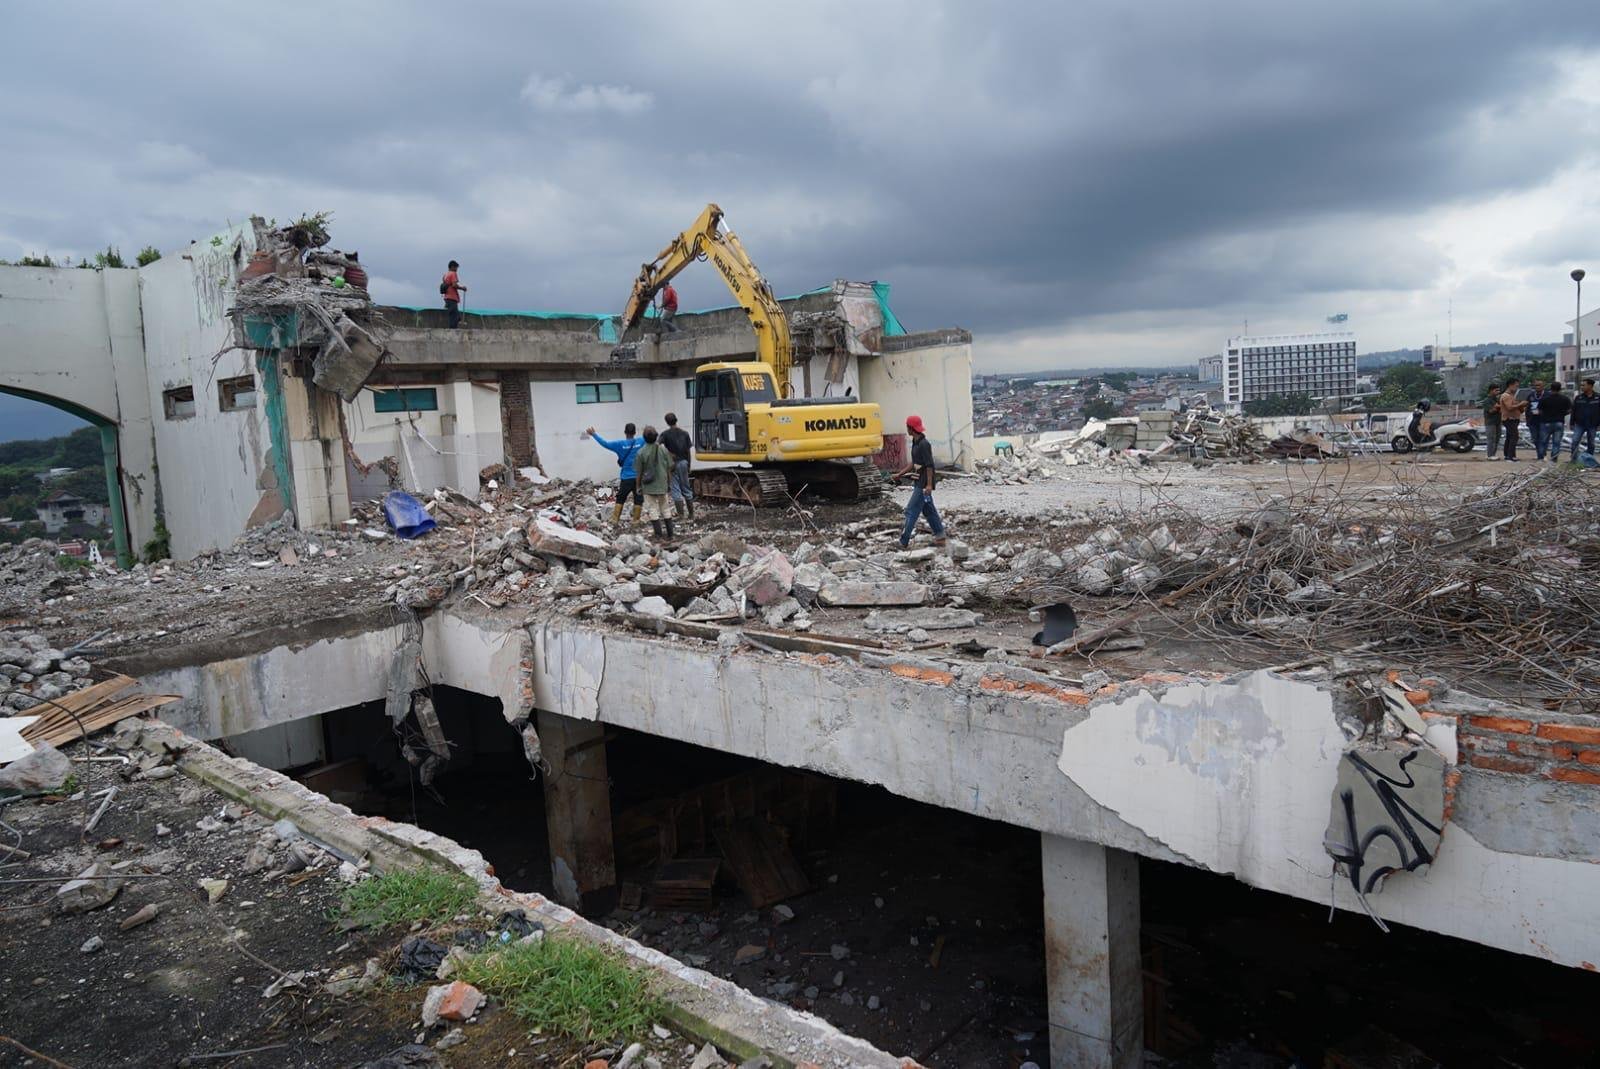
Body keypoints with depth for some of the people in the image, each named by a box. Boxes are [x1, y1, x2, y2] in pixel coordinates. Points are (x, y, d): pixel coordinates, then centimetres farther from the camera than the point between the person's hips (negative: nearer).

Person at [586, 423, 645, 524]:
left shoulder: (621, 444, -9)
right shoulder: (641, 442, -4)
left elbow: (605, 444, -7)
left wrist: (594, 434, 0)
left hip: (626, 477, 0)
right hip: (638, 476, 0)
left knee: (620, 498, 11)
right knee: (638, 499, 7)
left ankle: (615, 519, 11)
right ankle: (636, 520, 7)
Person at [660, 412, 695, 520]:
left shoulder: (665, 434, -7)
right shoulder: (685, 433, 3)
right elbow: (688, 451, 4)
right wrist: (689, 466, 11)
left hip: (672, 463, -4)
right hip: (683, 462, 4)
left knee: (675, 490, 0)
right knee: (686, 488, 14)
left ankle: (681, 514, -3)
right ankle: (691, 514, 17)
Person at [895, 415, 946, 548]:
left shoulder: (924, 444, -19)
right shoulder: (915, 443, 11)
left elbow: (929, 465, -21)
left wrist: (929, 484, -24)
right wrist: (900, 474, 21)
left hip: (924, 484, -10)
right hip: (920, 483, 10)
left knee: (911, 511, -6)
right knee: (928, 510, 14)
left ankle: (903, 542, -2)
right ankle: (940, 537, 20)